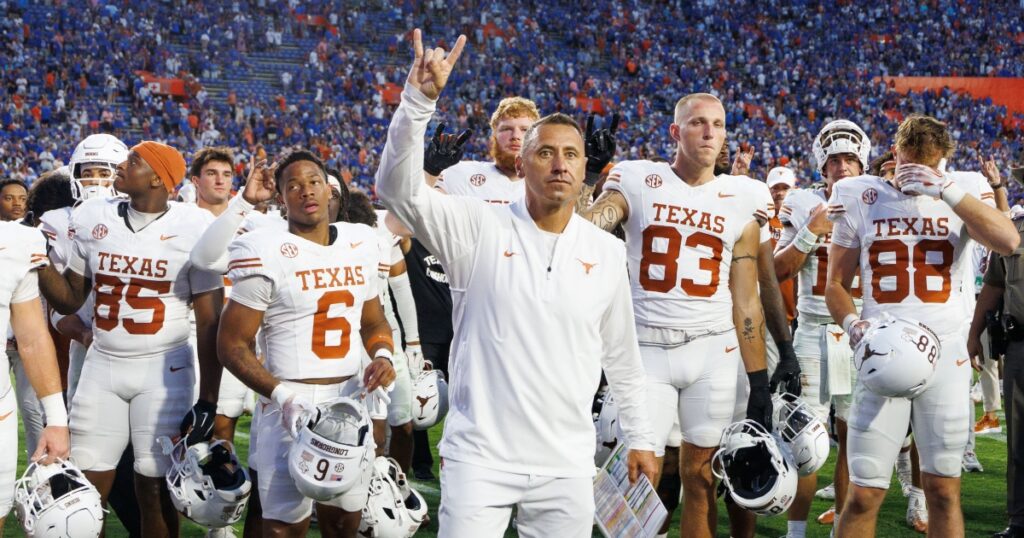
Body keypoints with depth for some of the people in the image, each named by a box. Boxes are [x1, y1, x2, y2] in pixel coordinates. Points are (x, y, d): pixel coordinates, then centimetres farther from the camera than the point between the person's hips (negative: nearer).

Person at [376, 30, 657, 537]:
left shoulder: (607, 252, 7)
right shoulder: (478, 228, -3)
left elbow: (620, 355, 16)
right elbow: (399, 189, -17)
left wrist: (639, 437, 17)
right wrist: (419, 100, -28)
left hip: (568, 468, 3)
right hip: (479, 458, -3)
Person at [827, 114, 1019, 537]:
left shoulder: (962, 193, 4)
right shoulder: (861, 200, 5)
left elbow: (1008, 242, -16)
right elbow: (836, 284, 10)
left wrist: (945, 189, -19)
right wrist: (853, 324, -10)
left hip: (944, 355, 0)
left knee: (943, 489, 5)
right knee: (865, 494, -3)